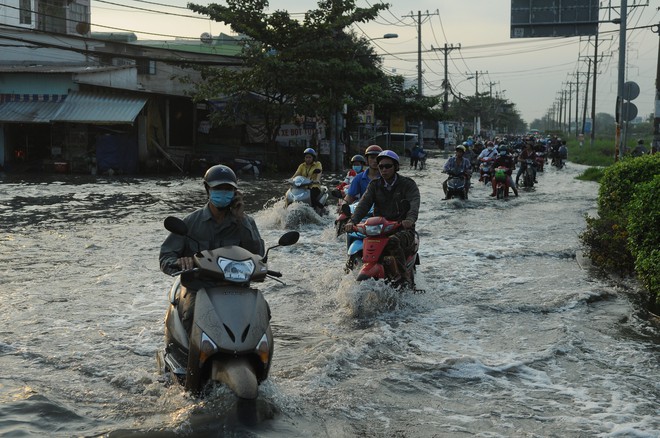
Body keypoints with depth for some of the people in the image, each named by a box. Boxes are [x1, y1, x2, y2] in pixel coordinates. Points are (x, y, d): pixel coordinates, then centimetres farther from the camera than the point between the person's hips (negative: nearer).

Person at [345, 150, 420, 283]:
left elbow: (414, 203, -16)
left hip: (403, 229, -4)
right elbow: (364, 203, -1)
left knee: (393, 241, -37)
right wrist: (353, 221, -20)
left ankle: (403, 277, -35)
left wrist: (410, 219, -39)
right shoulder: (375, 185, 15)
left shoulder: (408, 184, 3)